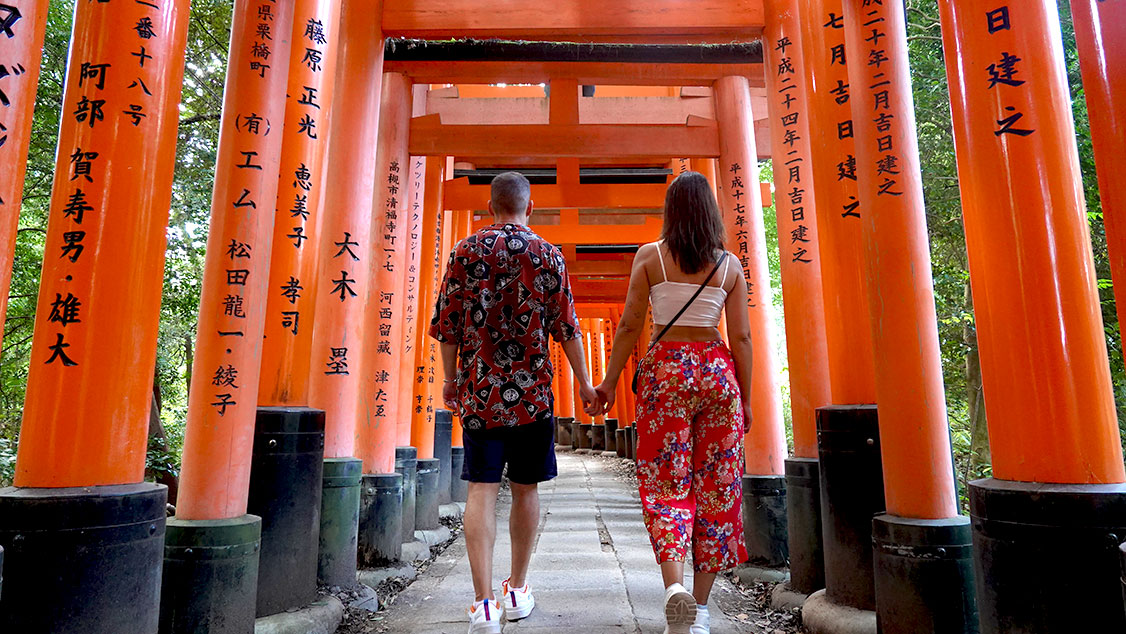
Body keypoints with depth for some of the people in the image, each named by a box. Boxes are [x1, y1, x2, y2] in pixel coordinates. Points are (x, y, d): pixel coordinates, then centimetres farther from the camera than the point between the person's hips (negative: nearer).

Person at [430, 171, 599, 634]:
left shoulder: (466, 251, 3)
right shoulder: (548, 254, 1)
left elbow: (448, 323, 4)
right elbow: (566, 327, 0)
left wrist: (451, 379, 15)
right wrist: (584, 382, 8)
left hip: (479, 389, 0)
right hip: (532, 391, 0)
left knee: (482, 490, 1)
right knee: (525, 489, 11)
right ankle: (517, 590, 25)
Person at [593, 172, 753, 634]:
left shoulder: (650, 256, 1)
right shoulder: (730, 264, 5)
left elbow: (629, 326, -2)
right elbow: (741, 337, 3)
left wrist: (609, 382, 6)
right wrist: (745, 398, 10)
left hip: (665, 369, -1)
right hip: (717, 370, 2)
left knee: (666, 482, 4)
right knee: (715, 484, 8)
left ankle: (674, 584, -16)